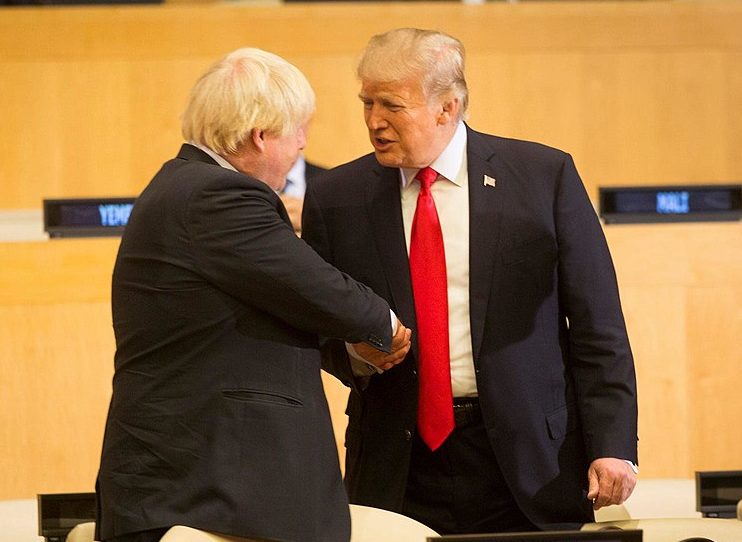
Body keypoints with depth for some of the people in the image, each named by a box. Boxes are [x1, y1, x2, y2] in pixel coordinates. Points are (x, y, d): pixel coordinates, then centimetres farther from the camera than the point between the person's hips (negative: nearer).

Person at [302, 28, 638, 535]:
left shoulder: (545, 176, -1)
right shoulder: (335, 199, 5)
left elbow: (597, 327, -1)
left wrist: (613, 446, -8)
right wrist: (355, 350, -8)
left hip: (529, 465, -1)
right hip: (397, 469, 1)